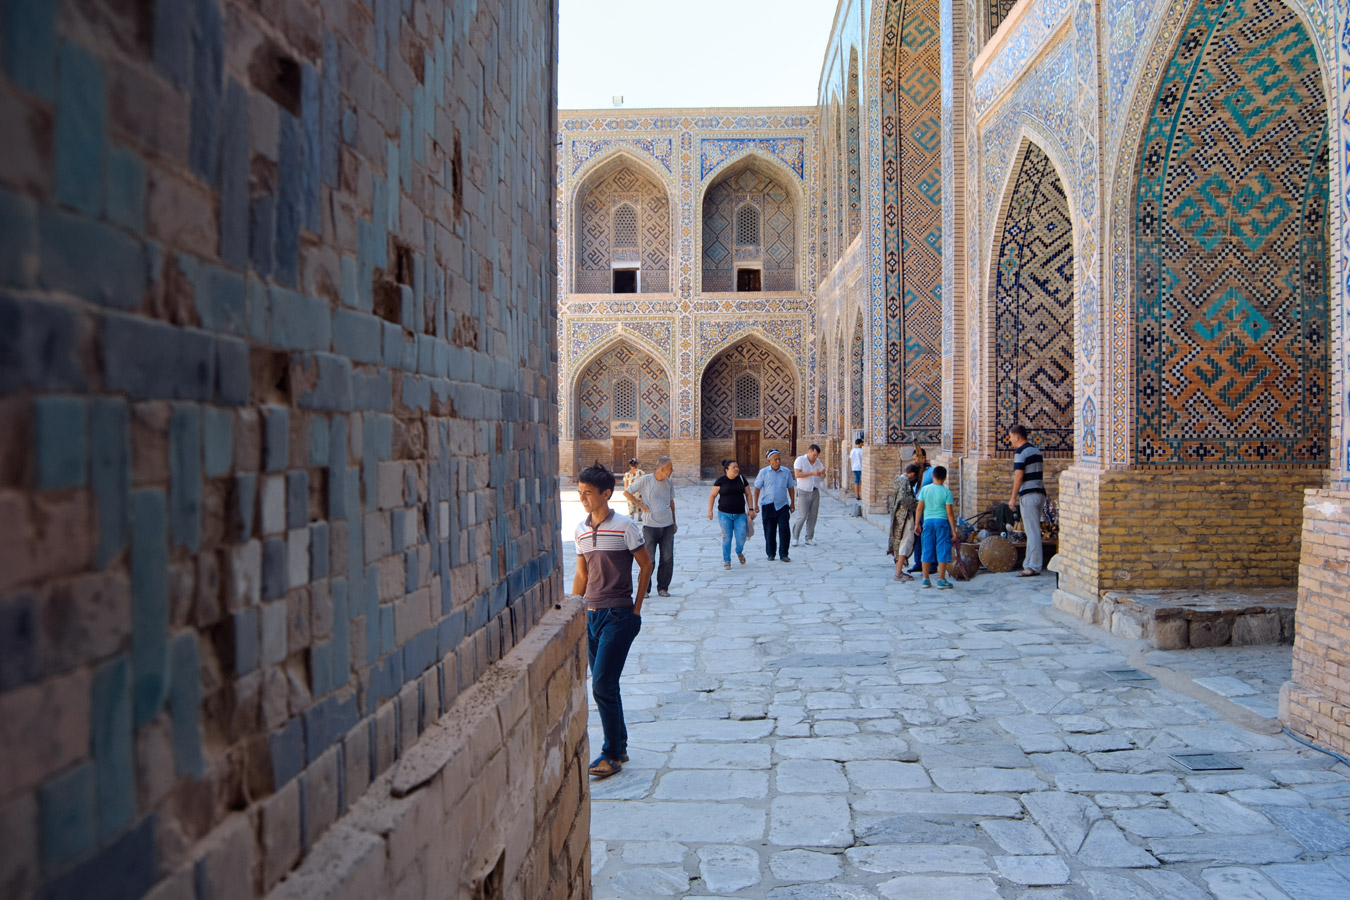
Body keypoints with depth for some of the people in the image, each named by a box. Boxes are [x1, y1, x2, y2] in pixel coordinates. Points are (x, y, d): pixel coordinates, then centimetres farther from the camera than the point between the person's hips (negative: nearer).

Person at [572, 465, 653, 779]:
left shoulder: (625, 526, -9)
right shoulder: (581, 529, 9)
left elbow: (645, 565, -3)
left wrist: (636, 608, -3)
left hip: (618, 615, -6)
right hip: (591, 614, 7)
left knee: (602, 685, -9)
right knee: (603, 685, 11)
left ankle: (612, 754, 3)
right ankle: (620, 746, 25)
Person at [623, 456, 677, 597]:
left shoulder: (669, 482, 9)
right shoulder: (645, 480, -7)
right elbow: (626, 492, 0)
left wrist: (674, 522, 21)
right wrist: (641, 506, -6)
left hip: (667, 526, 4)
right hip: (650, 526, -4)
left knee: (667, 559, 3)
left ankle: (663, 588, 15)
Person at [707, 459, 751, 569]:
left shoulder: (742, 479, 4)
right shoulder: (721, 481, -4)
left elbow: (748, 494, 11)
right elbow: (712, 495, 0)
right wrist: (710, 510, -6)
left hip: (740, 514, 2)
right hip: (724, 514, -2)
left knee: (741, 537, -3)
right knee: (726, 538, 1)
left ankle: (739, 552, 29)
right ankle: (726, 560, 17)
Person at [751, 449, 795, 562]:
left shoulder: (787, 472, 4)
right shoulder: (763, 472, -1)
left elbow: (791, 488, 13)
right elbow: (757, 488, 3)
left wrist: (793, 503, 13)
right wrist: (755, 504, 1)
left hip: (783, 505, 1)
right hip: (768, 506, -1)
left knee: (784, 529, -7)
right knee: (769, 531, 5)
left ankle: (783, 554, 2)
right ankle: (771, 553, 18)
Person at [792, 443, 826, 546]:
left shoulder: (818, 462, 9)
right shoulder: (800, 460, -6)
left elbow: (822, 478, 11)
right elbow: (797, 474, -18)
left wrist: (823, 473, -13)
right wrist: (812, 473, -23)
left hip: (815, 492, 5)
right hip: (804, 492, -5)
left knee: (813, 516, 4)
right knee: (802, 516, -8)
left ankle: (809, 538, 13)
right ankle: (795, 537, 7)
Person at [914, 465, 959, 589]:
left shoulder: (925, 489, 1)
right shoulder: (946, 492, -7)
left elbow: (919, 508, 1)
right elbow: (950, 513, -8)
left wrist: (917, 524, 11)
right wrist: (954, 531, -4)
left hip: (928, 521, 3)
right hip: (942, 522, -3)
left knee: (927, 550, 8)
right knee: (942, 551, 3)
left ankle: (925, 579, 11)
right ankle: (941, 580, 4)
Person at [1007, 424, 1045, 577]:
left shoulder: (1020, 452, -11)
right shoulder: (1036, 449, 16)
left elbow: (1018, 476, -17)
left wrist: (1013, 497, -13)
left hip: (1028, 495, -9)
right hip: (1040, 493, 9)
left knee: (1032, 532, -7)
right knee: (1032, 531, 13)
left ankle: (1034, 567, -5)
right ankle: (1029, 563, 19)